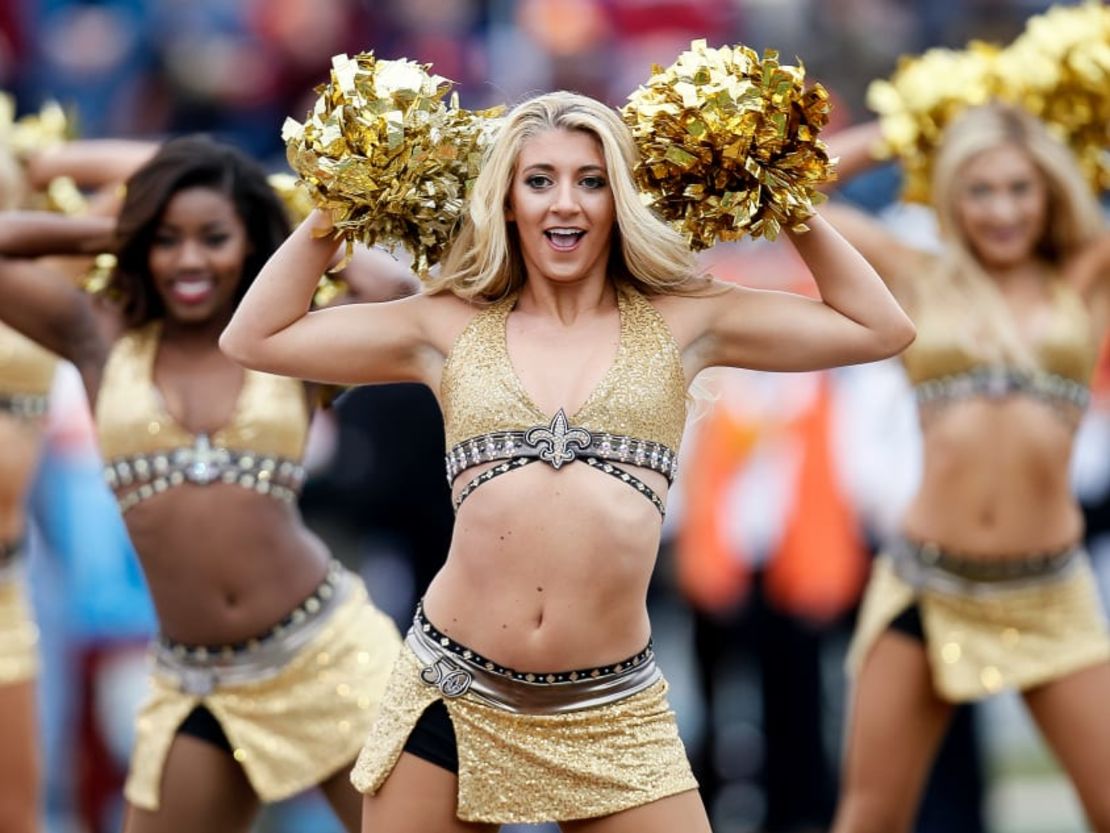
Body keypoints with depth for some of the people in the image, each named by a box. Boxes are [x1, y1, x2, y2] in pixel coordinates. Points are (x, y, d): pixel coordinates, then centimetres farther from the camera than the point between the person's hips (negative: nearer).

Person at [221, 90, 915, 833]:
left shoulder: (678, 323, 7)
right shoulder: (451, 328, 8)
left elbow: (882, 329, 8)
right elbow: (253, 338, 10)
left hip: (612, 714, 0)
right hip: (453, 697, 1)